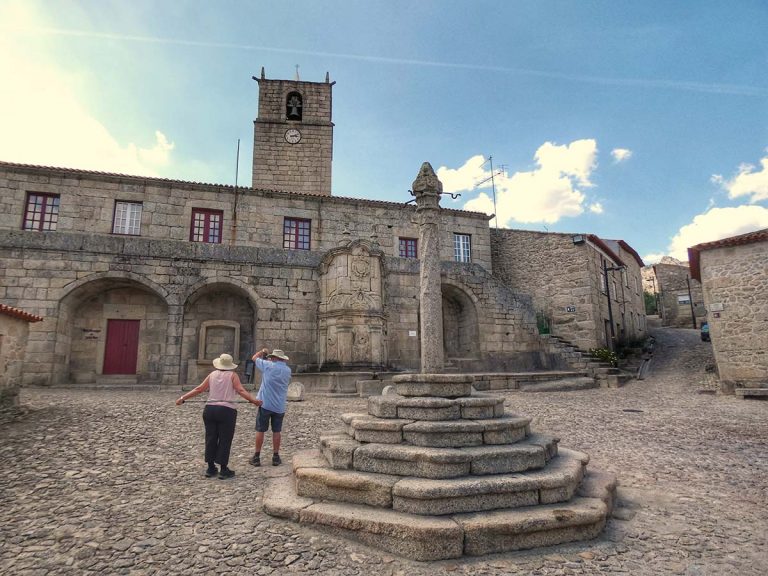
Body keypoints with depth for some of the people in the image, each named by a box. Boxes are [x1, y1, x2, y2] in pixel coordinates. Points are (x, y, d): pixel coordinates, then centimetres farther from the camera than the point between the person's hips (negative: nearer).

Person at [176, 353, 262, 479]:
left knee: (211, 439, 12)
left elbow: (199, 389, 7)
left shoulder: (212, 374, 11)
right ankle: (224, 470, 7)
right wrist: (254, 400, -11)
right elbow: (241, 391, -10)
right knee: (224, 440, 3)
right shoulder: (233, 375, 1)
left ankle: (211, 468, 19)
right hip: (227, 411, -4)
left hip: (210, 410, 4)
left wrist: (183, 398, 14)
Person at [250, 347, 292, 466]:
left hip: (265, 404, -3)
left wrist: (263, 351, 23)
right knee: (277, 431, 11)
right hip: (280, 406, 3)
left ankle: (257, 457, 13)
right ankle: (276, 457, 15)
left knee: (260, 431, 8)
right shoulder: (288, 370, 2)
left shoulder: (269, 366, -9)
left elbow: (254, 358, 4)